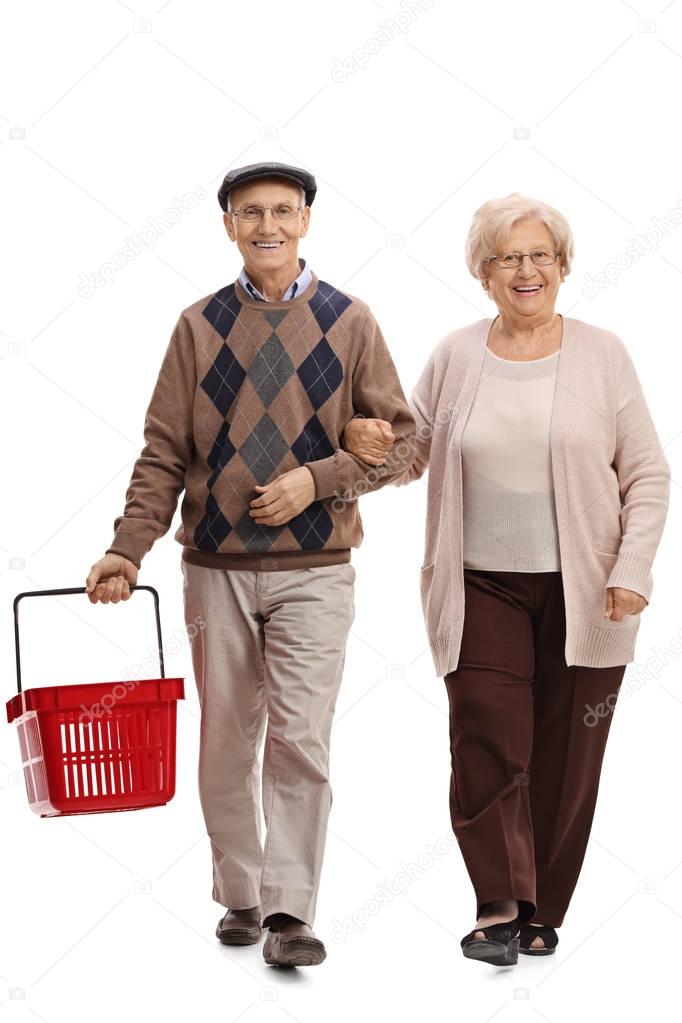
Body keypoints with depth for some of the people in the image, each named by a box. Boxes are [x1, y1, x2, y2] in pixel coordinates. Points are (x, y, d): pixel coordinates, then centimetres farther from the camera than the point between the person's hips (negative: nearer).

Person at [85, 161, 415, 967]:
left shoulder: (349, 323, 2)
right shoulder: (200, 327, 5)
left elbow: (398, 439, 3)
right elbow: (164, 453, 3)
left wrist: (317, 479, -12)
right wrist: (128, 549, -7)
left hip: (313, 568, -1)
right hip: (216, 567, 2)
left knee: (299, 740, -8)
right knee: (226, 743, 8)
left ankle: (289, 912, -4)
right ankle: (238, 896, 22)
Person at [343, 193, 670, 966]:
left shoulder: (601, 355, 1)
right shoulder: (455, 357, 5)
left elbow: (647, 475, 2)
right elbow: (411, 456, 12)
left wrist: (632, 570, -8)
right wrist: (365, 442, -11)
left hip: (583, 592, 0)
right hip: (483, 589, 1)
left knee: (564, 756, 5)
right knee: (488, 746, -10)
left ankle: (541, 912, 18)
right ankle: (499, 906, 1)